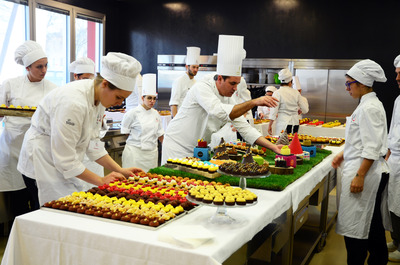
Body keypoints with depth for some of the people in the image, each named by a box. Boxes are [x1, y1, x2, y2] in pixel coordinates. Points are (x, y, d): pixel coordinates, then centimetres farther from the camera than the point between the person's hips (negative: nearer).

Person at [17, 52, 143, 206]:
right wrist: (101, 181, -20)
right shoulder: (73, 102, -31)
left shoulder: (99, 99, -4)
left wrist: (119, 170, -3)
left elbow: (92, 142, 4)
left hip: (62, 155, 9)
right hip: (44, 157, -8)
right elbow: (64, 160, -27)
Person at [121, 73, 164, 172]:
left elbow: (160, 134, 18)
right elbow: (123, 134, -1)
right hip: (135, 152, -5)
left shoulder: (156, 114, 9)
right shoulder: (133, 113, -5)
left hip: (152, 152, 5)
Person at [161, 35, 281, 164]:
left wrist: (273, 147, -9)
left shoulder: (228, 98, 0)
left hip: (197, 151, 6)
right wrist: (254, 102, -42)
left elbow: (244, 127, 0)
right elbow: (220, 112, -40)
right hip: (177, 148, -6)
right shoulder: (202, 88, -22)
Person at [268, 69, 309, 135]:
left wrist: (270, 125, -4)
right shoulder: (296, 92, 4)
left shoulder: (277, 93, -6)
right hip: (295, 123, 4)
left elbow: (274, 110, -10)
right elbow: (305, 110, 8)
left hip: (283, 123, -4)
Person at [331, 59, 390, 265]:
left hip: (365, 173, -10)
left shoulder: (369, 108, -17)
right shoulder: (369, 104, 13)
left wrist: (359, 176, -21)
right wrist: (344, 154, 18)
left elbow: (372, 147, -21)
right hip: (372, 173, 10)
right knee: (372, 224, 18)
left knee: (355, 225, -2)